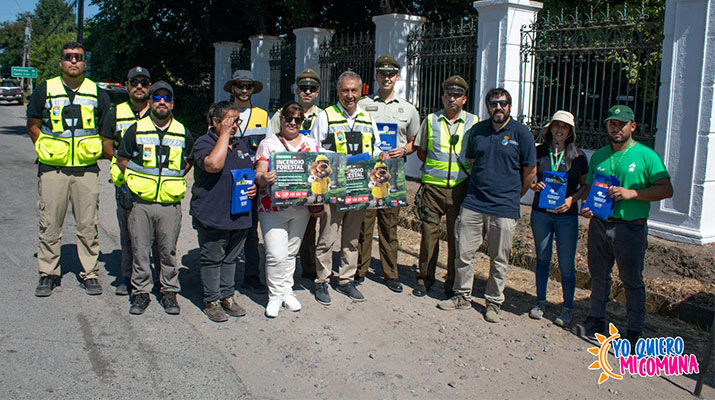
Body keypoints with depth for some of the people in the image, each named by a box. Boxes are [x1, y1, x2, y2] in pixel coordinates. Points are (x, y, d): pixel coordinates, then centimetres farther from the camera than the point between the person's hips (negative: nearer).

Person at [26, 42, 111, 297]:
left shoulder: (97, 93, 7)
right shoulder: (45, 90, 5)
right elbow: (33, 125, 13)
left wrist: (96, 150, 9)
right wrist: (44, 150, 6)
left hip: (86, 170, 0)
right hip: (52, 169, 0)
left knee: (88, 225, 4)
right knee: (50, 225, 4)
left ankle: (90, 273, 14)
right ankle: (48, 273, 17)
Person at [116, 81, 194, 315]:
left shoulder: (183, 133, 7)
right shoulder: (136, 130, 4)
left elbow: (189, 161, 22)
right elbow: (122, 159, 13)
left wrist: (174, 177, 9)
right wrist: (137, 178, 2)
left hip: (171, 204, 0)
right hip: (141, 202, 0)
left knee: (168, 250, 6)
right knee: (140, 249, 4)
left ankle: (169, 292, 19)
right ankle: (140, 292, 17)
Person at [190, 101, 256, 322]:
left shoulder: (240, 144, 15)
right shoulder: (203, 143, -8)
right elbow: (213, 164, -29)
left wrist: (253, 187, 3)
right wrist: (224, 134, -20)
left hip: (239, 214, 7)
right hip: (212, 215, -6)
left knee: (231, 258, 15)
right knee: (212, 259, 4)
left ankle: (227, 296, 27)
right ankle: (211, 301, 16)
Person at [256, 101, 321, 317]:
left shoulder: (310, 143, 10)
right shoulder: (268, 143, 1)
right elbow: (259, 174, -5)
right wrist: (263, 178, -29)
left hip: (301, 208, 3)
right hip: (273, 208, -3)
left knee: (291, 253, 13)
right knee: (276, 255, -9)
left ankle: (287, 291, 27)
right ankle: (274, 295, 8)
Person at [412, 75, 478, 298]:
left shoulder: (473, 122, 5)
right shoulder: (431, 120, 7)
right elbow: (421, 151, 17)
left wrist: (469, 171, 2)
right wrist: (435, 166, 7)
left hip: (461, 186, 0)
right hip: (433, 186, 0)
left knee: (457, 235, 4)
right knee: (429, 232, 2)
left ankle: (453, 282, 18)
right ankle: (425, 278, 17)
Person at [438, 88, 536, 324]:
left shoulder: (521, 133, -2)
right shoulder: (477, 130, 8)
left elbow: (530, 171, 4)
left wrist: (512, 196, 11)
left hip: (504, 209, -3)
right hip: (473, 204, 3)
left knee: (499, 260, 6)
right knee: (463, 253, 5)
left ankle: (494, 302, 21)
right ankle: (462, 296, 21)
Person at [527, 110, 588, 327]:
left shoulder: (577, 155, 0)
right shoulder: (539, 151, 3)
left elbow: (586, 186, 3)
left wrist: (571, 199, -14)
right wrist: (534, 185, -11)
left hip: (567, 215, -2)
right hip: (541, 212, 2)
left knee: (567, 264, 0)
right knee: (542, 258, 12)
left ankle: (567, 308, 15)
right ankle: (540, 302, 26)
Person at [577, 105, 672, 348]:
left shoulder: (646, 155, -4)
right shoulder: (598, 156, 11)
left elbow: (666, 189, -9)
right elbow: (589, 186, 20)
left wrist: (632, 193, -20)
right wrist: (586, 206, -1)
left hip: (630, 227, -5)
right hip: (599, 224, 5)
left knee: (632, 280, 3)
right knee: (598, 275, 14)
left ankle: (635, 332, 14)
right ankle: (596, 321, 28)